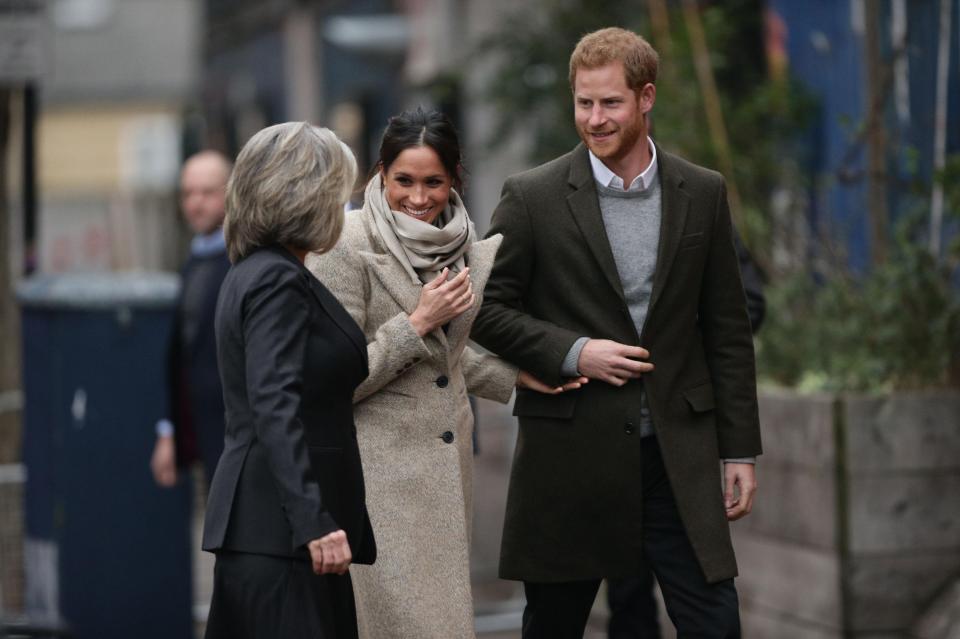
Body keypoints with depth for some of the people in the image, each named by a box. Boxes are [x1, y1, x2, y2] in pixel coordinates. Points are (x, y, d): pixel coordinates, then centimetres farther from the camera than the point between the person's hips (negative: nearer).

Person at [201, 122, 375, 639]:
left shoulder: (254, 273, 17)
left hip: (259, 522, 10)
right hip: (283, 525, -10)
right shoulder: (278, 281, -13)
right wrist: (315, 522, -26)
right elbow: (276, 410, -21)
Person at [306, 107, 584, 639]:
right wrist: (417, 323, -18)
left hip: (447, 461, 7)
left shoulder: (462, 243, 7)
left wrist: (514, 374, 9)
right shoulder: (348, 247, -13)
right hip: (379, 469, -7)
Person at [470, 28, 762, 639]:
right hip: (571, 455, -1)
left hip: (678, 451, 2)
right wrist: (571, 353, -14)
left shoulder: (703, 194, 4)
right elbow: (487, 308, 1)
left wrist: (740, 450, 5)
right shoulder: (533, 197, -3)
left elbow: (728, 330, 8)